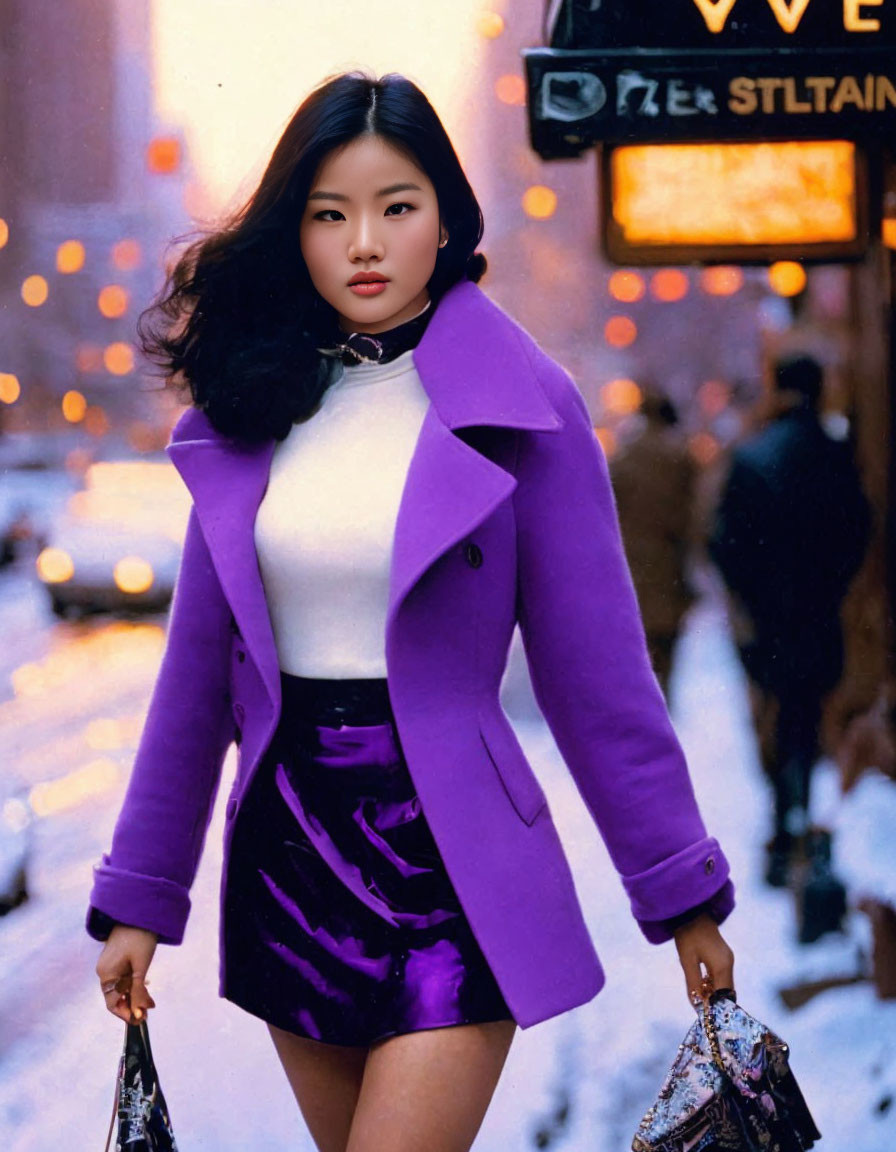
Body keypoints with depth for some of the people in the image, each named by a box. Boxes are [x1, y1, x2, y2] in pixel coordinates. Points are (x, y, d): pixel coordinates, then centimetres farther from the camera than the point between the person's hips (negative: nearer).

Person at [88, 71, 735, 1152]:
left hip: (449, 857, -4)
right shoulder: (248, 409, 5)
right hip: (286, 850, 4)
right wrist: (138, 896, 9)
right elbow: (199, 668, 9)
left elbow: (595, 670, -4)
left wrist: (682, 891, -2)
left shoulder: (521, 405, -6)